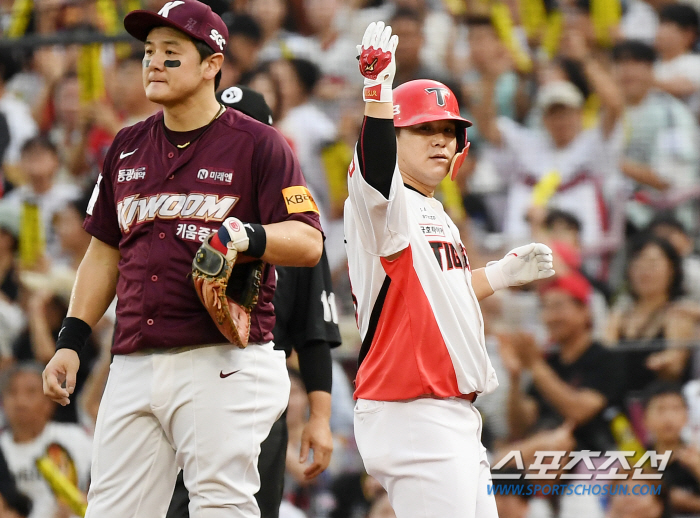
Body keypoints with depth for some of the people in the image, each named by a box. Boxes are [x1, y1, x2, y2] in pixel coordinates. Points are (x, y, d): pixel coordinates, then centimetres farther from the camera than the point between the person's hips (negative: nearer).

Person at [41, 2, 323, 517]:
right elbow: (105, 252, 22)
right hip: (134, 365, 6)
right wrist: (70, 341, 13)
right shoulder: (128, 147, 18)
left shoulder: (257, 143, 0)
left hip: (222, 363, -6)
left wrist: (247, 237, -25)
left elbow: (308, 242, -6)